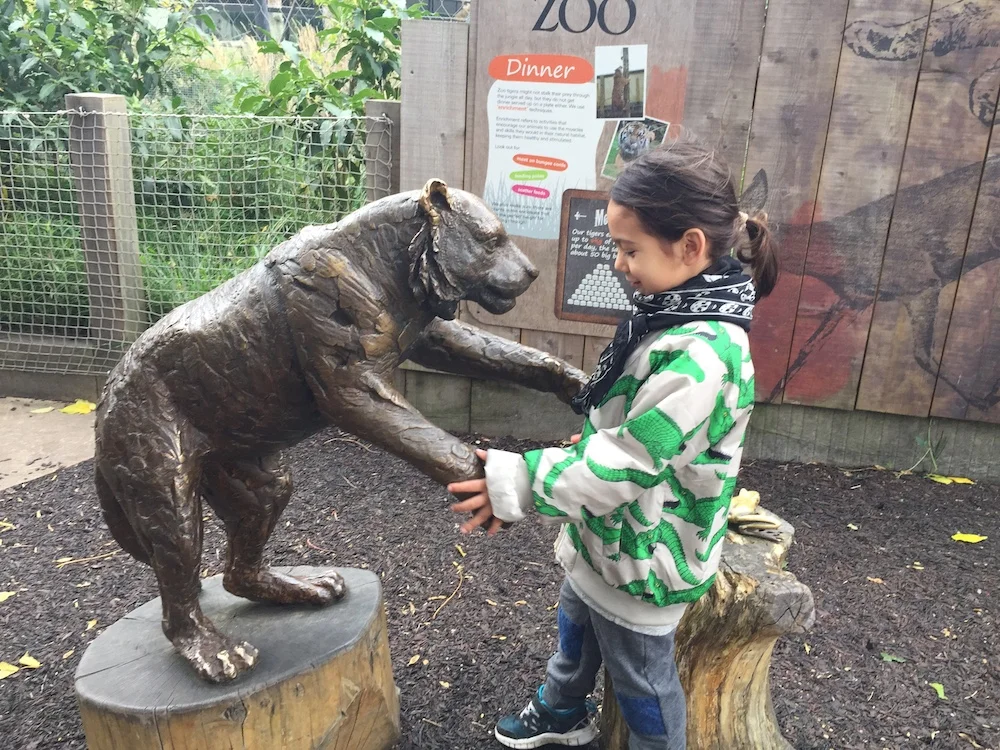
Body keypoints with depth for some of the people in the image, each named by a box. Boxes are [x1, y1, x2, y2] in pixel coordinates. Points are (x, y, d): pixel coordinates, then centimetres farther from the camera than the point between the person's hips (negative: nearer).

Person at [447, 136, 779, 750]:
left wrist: (514, 482, -26)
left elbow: (625, 467, -31)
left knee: (642, 681, 17)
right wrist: (590, 446, 11)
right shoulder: (675, 312, -3)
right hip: (608, 539, 10)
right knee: (577, 628, 32)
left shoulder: (701, 353, -33)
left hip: (641, 560, -10)